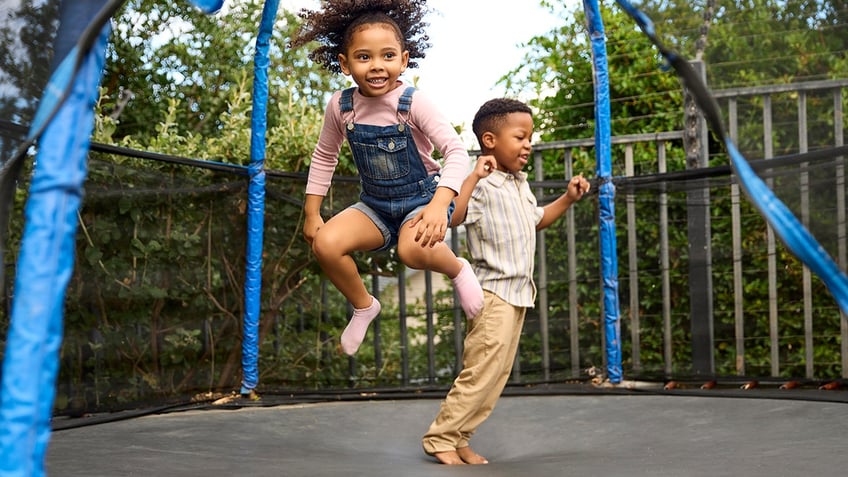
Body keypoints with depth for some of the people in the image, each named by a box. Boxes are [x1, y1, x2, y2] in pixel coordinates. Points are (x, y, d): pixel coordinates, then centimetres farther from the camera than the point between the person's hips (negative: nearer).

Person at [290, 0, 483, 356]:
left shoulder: (412, 103, -19)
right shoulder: (340, 106, -8)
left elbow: (457, 151, -26)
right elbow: (324, 156, 8)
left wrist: (439, 205, -41)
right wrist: (312, 213, 7)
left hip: (421, 198, -4)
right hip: (375, 206, 4)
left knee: (413, 250, -36)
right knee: (325, 244, -22)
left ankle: (458, 269, 0)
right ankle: (363, 306, 6)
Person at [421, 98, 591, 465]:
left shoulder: (520, 185, 15)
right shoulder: (481, 185, -15)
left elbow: (536, 220, 32)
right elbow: (450, 216, -32)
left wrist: (567, 198, 21)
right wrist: (473, 176, -33)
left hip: (518, 294, 10)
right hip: (493, 293, -10)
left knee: (498, 374, 11)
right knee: (481, 373, -10)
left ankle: (459, 439, 17)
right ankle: (440, 437, 1)